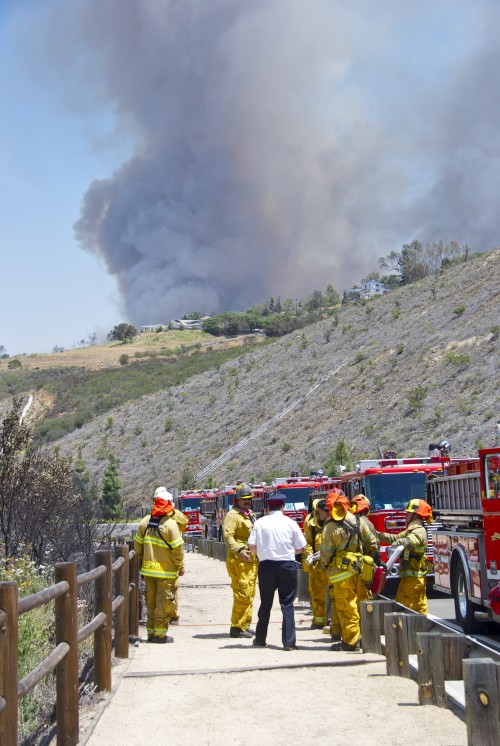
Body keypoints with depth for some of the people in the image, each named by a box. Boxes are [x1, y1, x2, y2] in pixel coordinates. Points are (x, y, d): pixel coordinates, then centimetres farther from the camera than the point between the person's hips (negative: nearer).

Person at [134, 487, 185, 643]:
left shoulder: (145, 521, 3)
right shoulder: (170, 524, -15)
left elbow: (137, 543, 10)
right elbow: (177, 548, -13)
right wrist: (181, 567, 0)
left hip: (148, 569, 6)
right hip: (166, 571, -6)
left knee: (151, 601, 15)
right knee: (164, 602, 1)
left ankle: (151, 632, 21)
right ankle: (160, 633, 3)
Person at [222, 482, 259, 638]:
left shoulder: (250, 515, 21)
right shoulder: (233, 515, -9)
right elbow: (228, 535, -21)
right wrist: (239, 550, -29)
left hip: (251, 560, 9)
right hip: (239, 561, -9)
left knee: (250, 594, 12)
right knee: (242, 594, -11)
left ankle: (245, 625, 19)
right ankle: (236, 628, -7)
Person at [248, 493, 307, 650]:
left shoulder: (259, 523, -1)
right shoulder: (290, 523, -3)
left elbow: (251, 546, -3)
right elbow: (300, 548, 0)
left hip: (266, 565, 1)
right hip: (287, 565, -1)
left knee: (265, 604, 14)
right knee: (287, 604, 3)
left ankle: (260, 639, 23)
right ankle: (289, 642, -2)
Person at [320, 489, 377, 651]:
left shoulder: (330, 528, -12)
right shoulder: (359, 522, 2)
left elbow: (325, 553, -11)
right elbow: (372, 544, 7)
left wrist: (325, 565, 9)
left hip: (342, 572, -5)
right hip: (359, 569, 5)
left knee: (346, 607, -1)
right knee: (358, 604, 14)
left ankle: (351, 641, 0)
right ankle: (359, 635, 23)